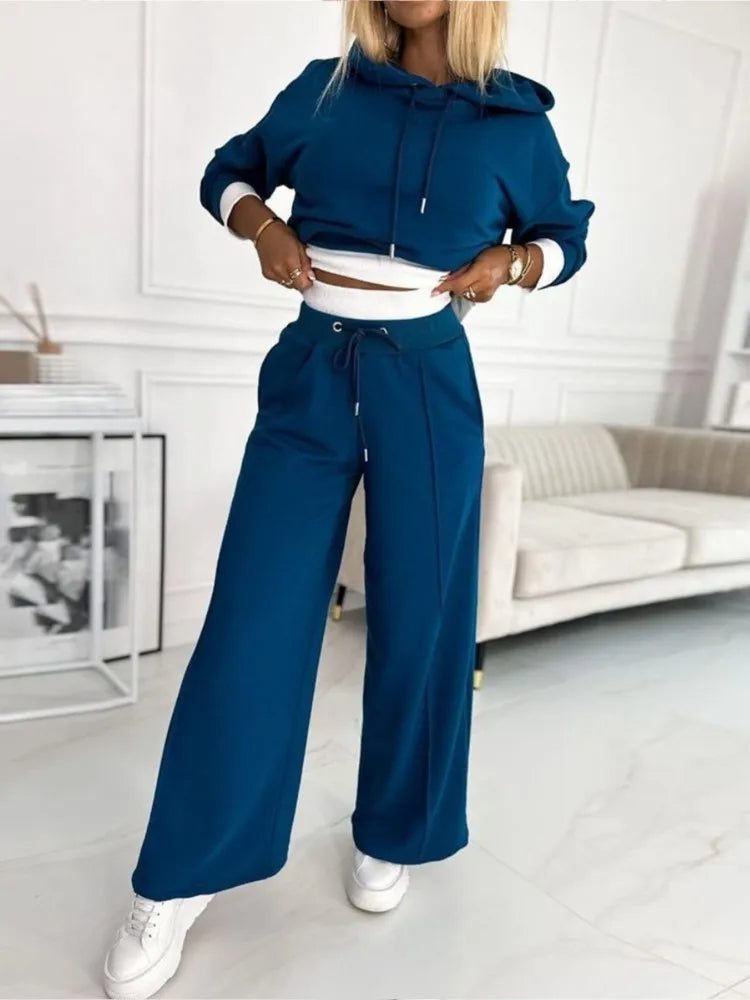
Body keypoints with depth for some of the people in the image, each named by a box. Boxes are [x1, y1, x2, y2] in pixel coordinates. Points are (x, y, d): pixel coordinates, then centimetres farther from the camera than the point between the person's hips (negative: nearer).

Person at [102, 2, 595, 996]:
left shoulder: (518, 121, 8)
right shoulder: (326, 89, 9)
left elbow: (567, 234, 20)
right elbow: (230, 169, 20)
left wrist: (508, 261, -1)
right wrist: (261, 225, -2)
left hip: (428, 385, 1)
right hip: (311, 374, 0)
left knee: (418, 616, 6)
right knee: (253, 618, -3)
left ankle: (391, 836, 30)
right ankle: (178, 879, 14)